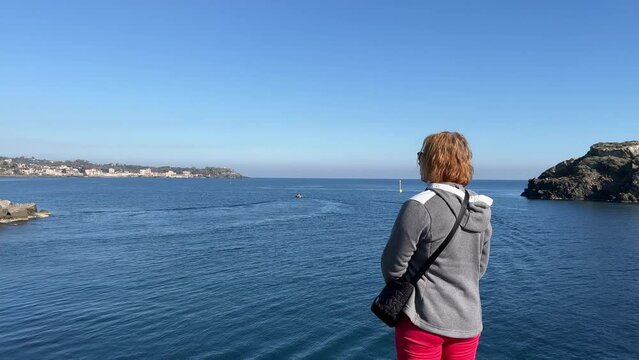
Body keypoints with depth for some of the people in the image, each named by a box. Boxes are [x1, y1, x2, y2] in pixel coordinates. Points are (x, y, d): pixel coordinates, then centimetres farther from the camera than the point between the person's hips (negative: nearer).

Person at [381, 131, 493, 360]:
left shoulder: (420, 207, -19)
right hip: (468, 322, 6)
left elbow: (393, 266, -11)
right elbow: (481, 265, 11)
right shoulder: (481, 209, 2)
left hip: (424, 322, -6)